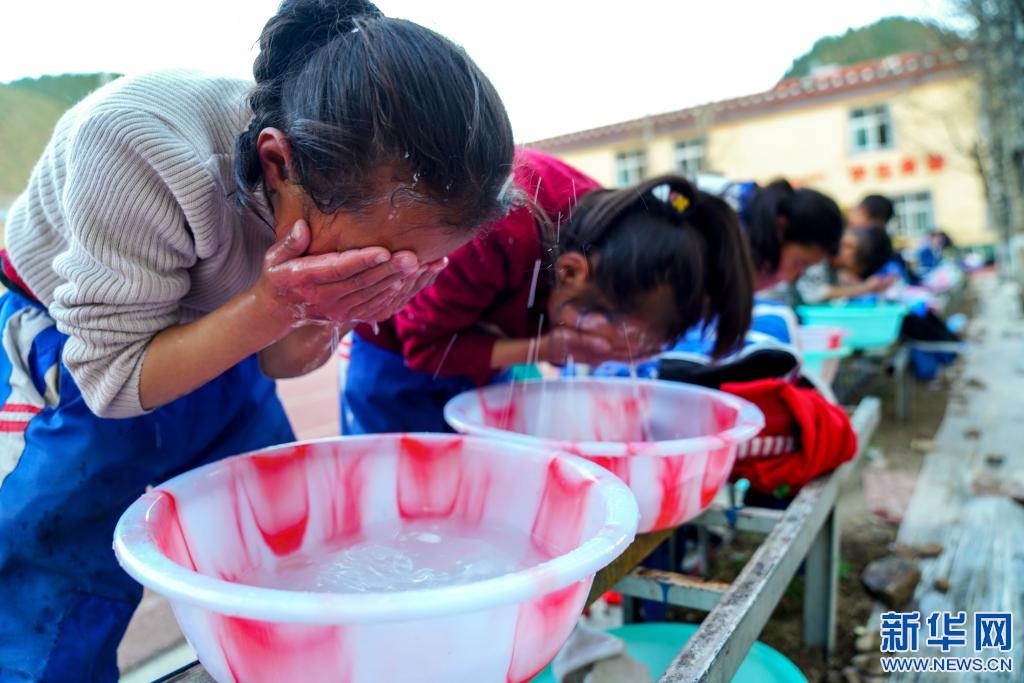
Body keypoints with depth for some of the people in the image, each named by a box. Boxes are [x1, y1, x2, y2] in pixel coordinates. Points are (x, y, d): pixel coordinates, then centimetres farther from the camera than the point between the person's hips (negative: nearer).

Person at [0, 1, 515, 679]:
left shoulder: (377, 196, -22)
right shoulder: (136, 145, -37)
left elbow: (279, 364, -11)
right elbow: (111, 379, -26)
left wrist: (322, 316, -34)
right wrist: (270, 307, -41)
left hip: (217, 363, 4)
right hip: (68, 362, -3)